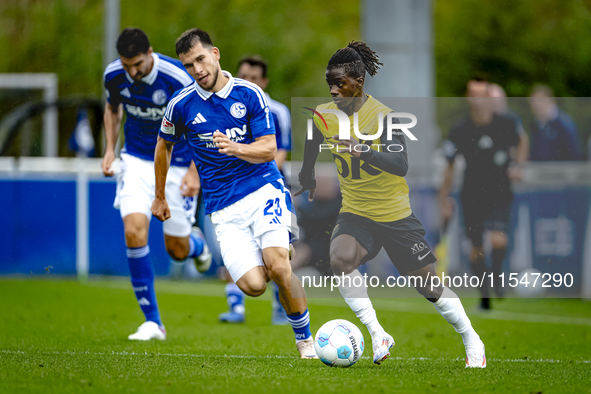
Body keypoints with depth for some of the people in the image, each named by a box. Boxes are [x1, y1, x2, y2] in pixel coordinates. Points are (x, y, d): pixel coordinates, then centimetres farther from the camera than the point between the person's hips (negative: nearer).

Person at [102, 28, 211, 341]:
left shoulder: (177, 79, -23)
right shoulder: (114, 75, -11)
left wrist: (194, 171, -16)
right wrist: (110, 149, 4)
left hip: (177, 165, -2)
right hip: (136, 161, 3)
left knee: (177, 250, 3)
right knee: (134, 231, -19)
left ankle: (197, 244, 45)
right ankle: (152, 322, -11)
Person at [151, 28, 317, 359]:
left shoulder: (250, 94, -1)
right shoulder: (182, 105, 2)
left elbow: (269, 149, -2)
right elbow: (164, 146, 19)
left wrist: (236, 148, -22)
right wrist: (160, 197, 26)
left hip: (263, 188, -1)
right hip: (223, 209, 1)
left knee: (277, 268, -24)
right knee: (254, 285, -17)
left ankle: (305, 340, -4)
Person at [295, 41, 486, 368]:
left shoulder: (383, 115, -17)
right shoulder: (324, 116, -3)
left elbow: (400, 165, -30)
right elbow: (311, 146, 21)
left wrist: (364, 151, -45)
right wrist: (307, 179, 32)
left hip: (396, 216, -3)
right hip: (355, 214, 3)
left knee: (428, 285, 3)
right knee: (340, 258, -30)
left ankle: (472, 341, 27)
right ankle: (378, 336, -20)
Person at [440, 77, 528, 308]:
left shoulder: (507, 124, -7)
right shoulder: (459, 131, -8)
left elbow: (522, 139, 16)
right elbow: (449, 166, 3)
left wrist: (518, 164, 2)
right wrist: (444, 198, 2)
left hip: (500, 195, -1)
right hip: (472, 196, 1)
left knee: (498, 241, -20)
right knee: (476, 248, 3)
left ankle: (497, 275, 12)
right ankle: (484, 294, 22)